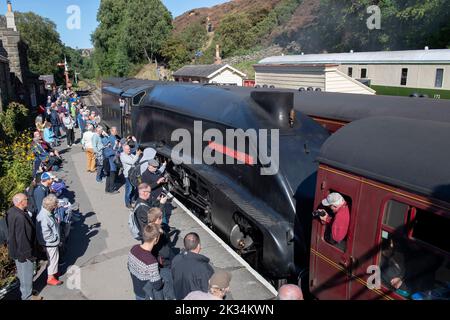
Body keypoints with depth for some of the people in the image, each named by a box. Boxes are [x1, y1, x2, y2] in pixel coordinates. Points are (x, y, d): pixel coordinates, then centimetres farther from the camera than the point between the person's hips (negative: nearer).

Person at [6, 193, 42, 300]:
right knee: (27, 273, 9)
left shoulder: (11, 212, -1)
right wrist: (29, 253, -19)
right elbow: (22, 238, -29)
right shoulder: (20, 217, -34)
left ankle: (25, 290, 45)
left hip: (16, 249, 10)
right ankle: (27, 296, 26)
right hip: (23, 251, -10)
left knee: (22, 272, 26)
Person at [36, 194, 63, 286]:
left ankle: (54, 272, 43)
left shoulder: (48, 212, -3)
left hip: (54, 241, 9)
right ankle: (50, 278, 22)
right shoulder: (43, 217, -32)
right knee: (53, 259, 6)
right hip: (50, 243, -9)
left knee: (54, 258, 24)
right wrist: (55, 238, -17)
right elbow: (45, 234, -30)